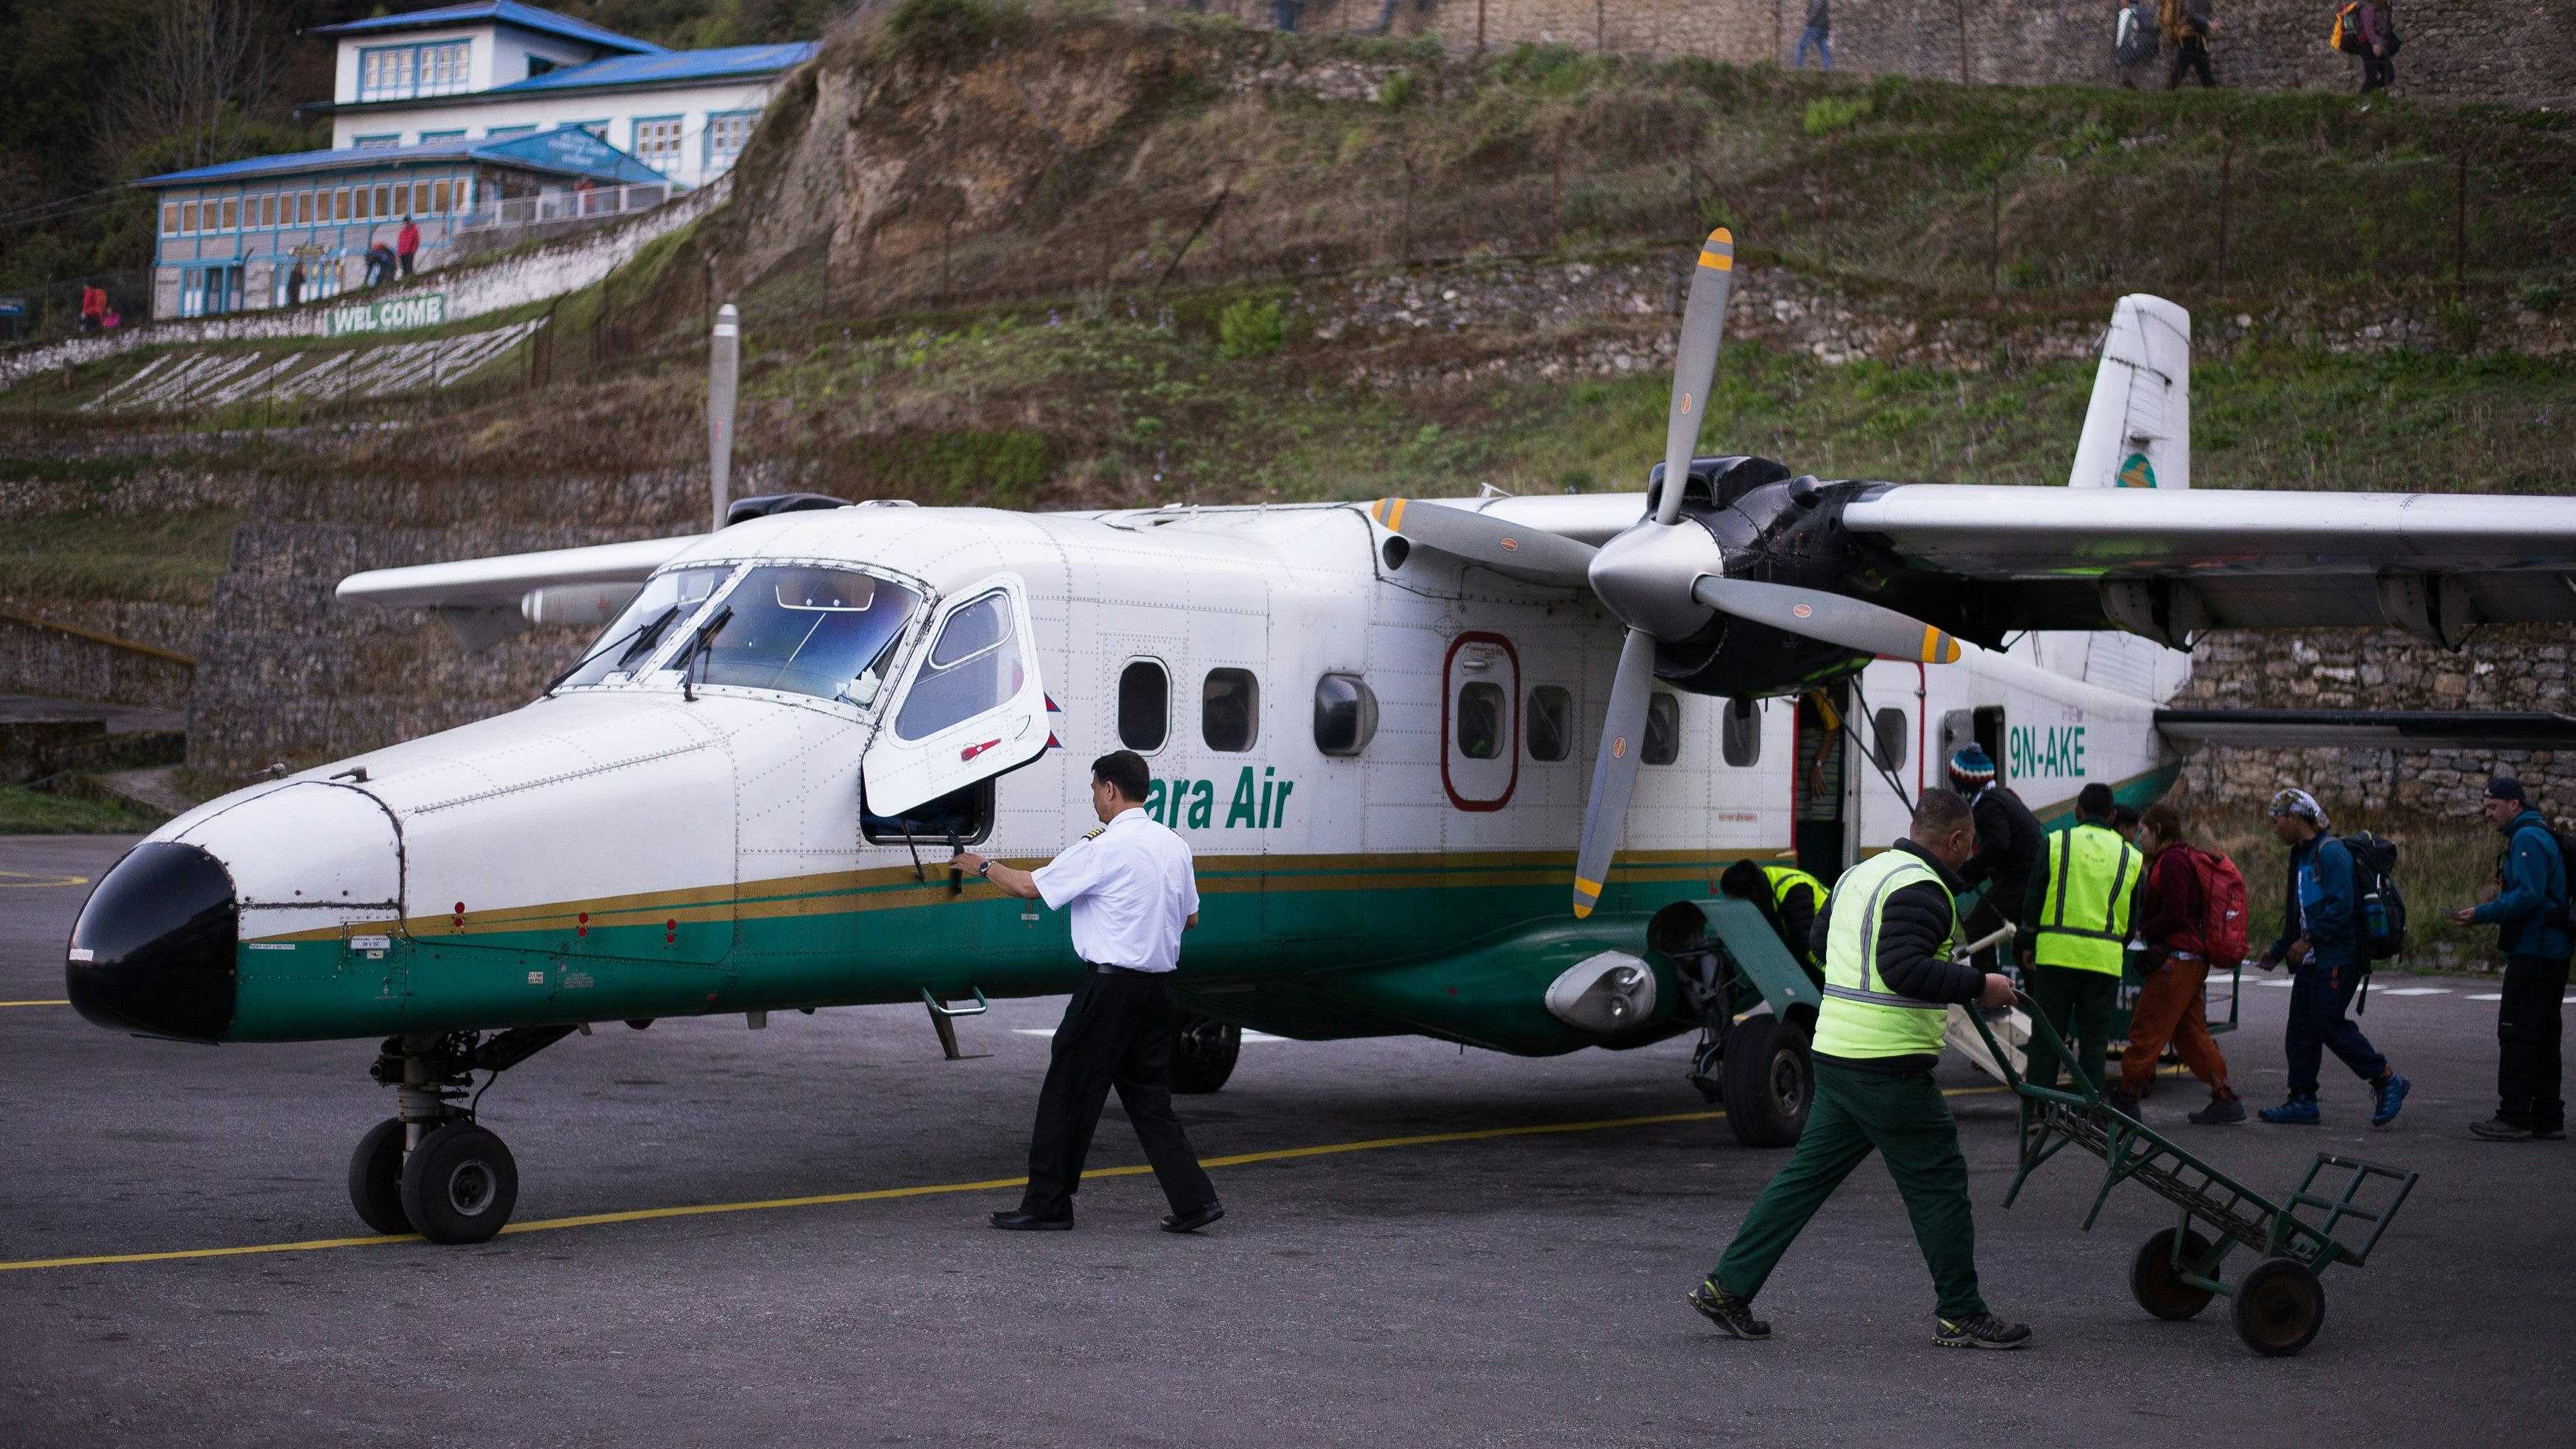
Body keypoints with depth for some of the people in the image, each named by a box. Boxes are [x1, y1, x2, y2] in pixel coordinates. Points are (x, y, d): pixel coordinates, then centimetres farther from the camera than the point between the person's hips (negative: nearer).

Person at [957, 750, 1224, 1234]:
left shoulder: (1103, 849, -13)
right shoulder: (1174, 845, 10)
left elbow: (1031, 886, -6)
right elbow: (1189, 917, 19)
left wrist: (983, 866, 10)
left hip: (1110, 985, -7)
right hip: (1158, 985, 8)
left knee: (1069, 1091, 3)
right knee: (1148, 1097, 12)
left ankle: (1047, 1203, 9)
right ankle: (1194, 1199, 4)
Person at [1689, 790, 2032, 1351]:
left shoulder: (1860, 873, 16)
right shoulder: (1920, 888, -14)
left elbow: (1821, 940, 26)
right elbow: (1904, 969, -24)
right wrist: (1977, 985, -16)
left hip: (1836, 1052, 9)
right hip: (1889, 1066, -9)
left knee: (1808, 1174, 12)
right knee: (1938, 1184, 2)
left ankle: (1727, 1287, 11)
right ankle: (1961, 1316, 10)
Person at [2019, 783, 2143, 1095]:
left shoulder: (2056, 843, 3)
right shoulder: (2130, 857, 10)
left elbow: (2033, 899, 3)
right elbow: (2133, 918, 13)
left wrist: (2028, 944, 13)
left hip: (2056, 952, -1)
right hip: (2105, 959, 1)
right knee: (2094, 1040, 7)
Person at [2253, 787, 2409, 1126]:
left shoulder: (2331, 853, -13)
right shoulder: (2302, 856, 19)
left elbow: (2341, 906, -23)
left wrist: (2309, 939, -22)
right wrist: (2278, 950, 27)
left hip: (2337, 956, -10)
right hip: (2311, 958, 10)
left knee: (2329, 1023, -13)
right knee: (2301, 1028, 6)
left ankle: (2387, 1082, -3)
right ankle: (2303, 1101, 9)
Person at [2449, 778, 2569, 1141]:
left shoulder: (2527, 839, -14)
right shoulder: (2542, 836, 20)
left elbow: (2529, 895, -23)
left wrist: (2483, 914, -17)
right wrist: (2491, 913, 14)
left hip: (2533, 953, -11)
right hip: (2553, 952, 11)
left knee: (2517, 1034, -9)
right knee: (2543, 1038, 12)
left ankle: (2514, 1118, -10)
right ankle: (2548, 1118, 15)